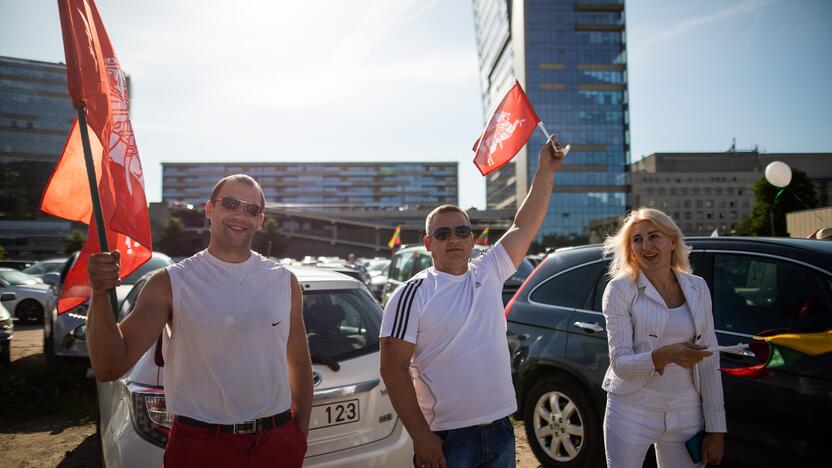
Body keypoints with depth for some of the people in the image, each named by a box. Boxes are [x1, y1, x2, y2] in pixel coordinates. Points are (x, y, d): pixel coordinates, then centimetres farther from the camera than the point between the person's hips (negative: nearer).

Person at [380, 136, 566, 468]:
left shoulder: (488, 273, 5)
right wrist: (421, 437, -16)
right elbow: (393, 369, -13)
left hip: (500, 429, 5)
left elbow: (525, 226, 5)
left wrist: (546, 171, -1)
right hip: (446, 439, -5)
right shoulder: (412, 294, -11)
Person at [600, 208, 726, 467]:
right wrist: (664, 355, -31)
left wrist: (716, 428, 3)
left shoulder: (697, 287, 2)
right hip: (632, 413, -3)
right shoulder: (621, 288, -9)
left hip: (686, 414, 3)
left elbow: (710, 361, 4)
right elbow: (620, 363, -13)